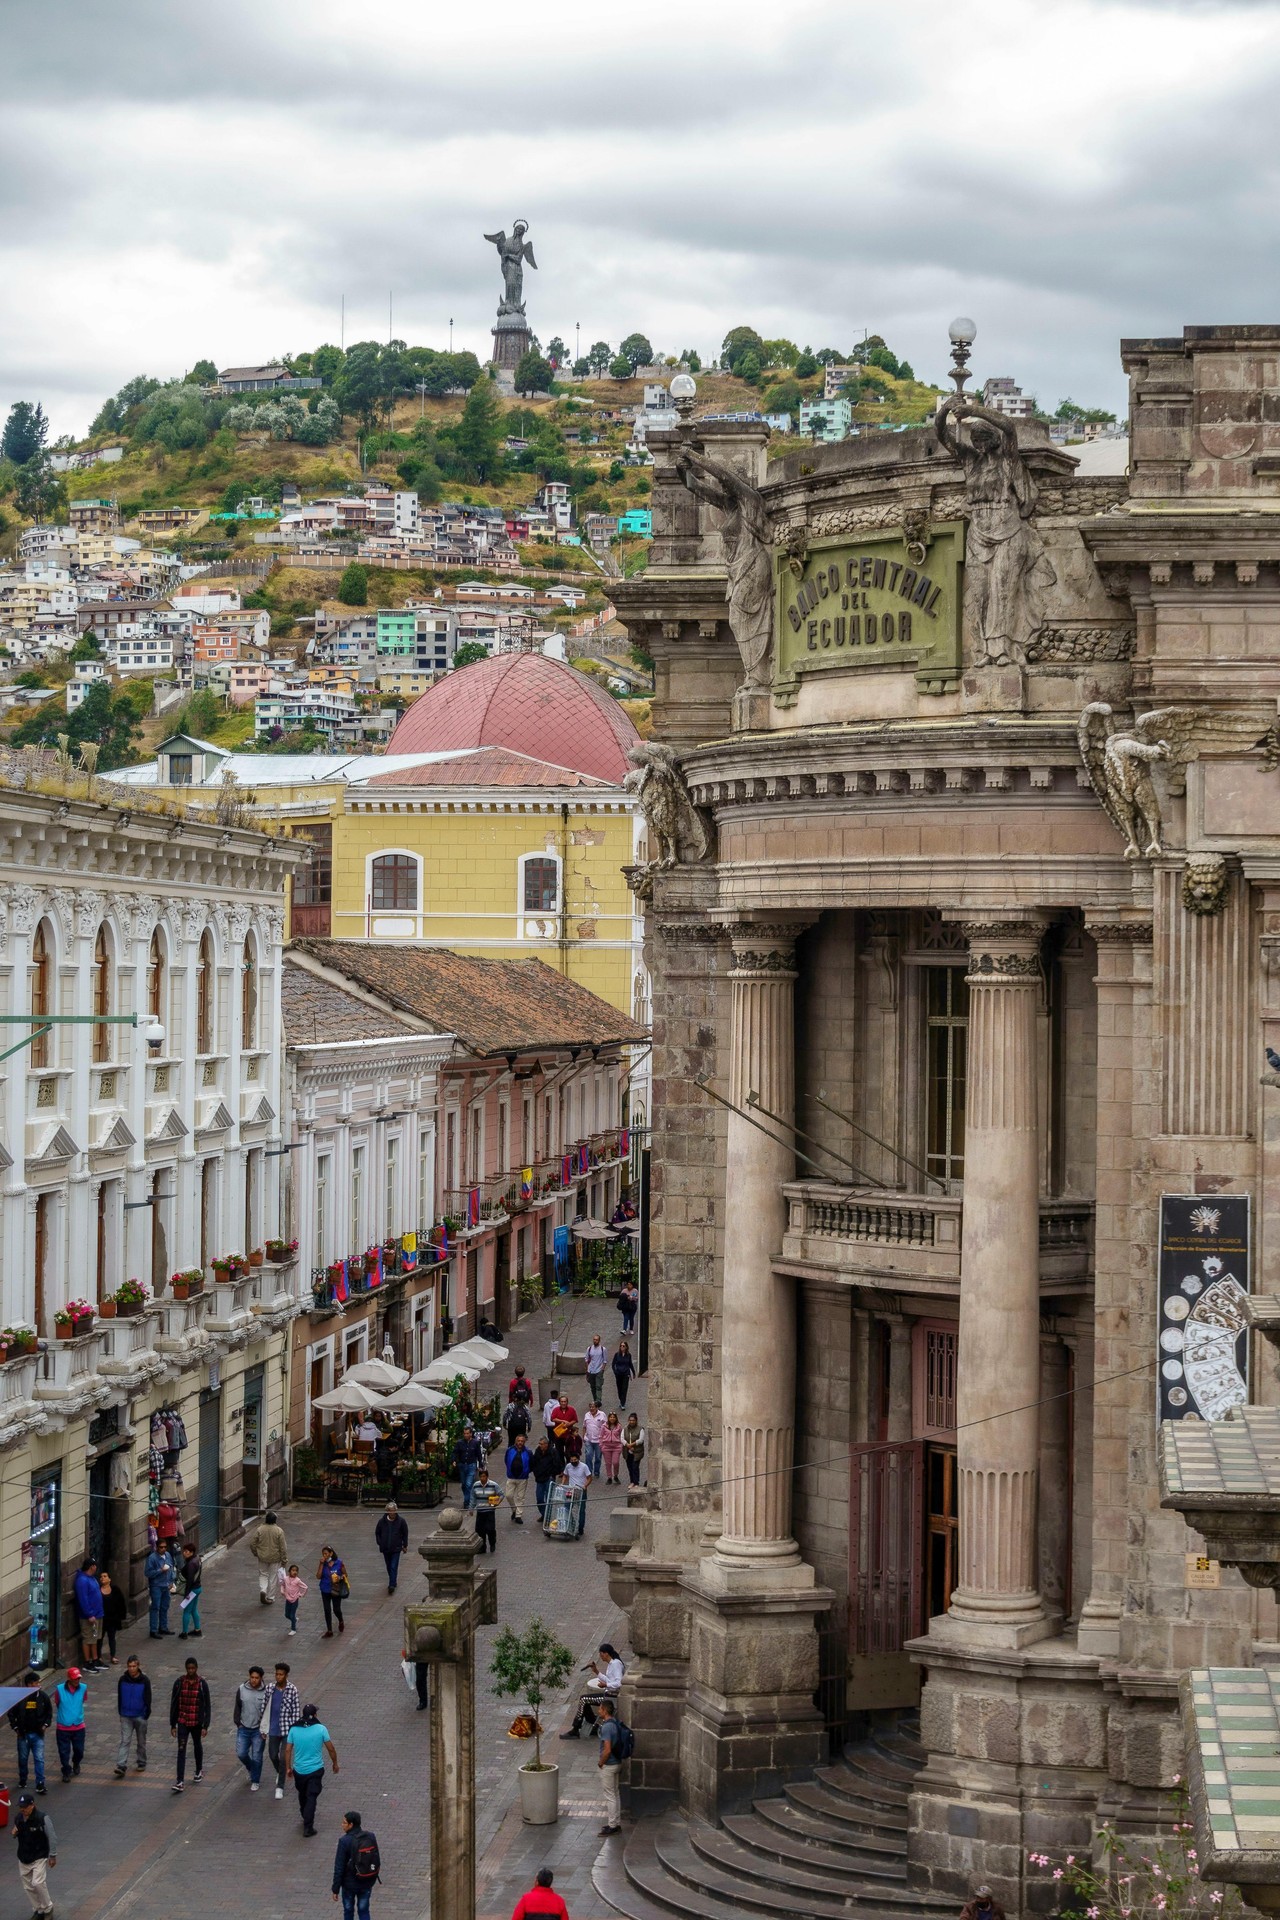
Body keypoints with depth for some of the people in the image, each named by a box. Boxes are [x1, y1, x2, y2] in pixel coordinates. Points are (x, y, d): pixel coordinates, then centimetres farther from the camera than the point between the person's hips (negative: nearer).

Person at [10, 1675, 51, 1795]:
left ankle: (40, 1784, -5)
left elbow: (49, 1712, 10)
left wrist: (45, 1724, -1)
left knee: (39, 1759, -7)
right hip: (23, 1733, 0)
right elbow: (11, 1713, 2)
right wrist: (15, 1727, -2)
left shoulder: (43, 1696, -5)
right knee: (23, 1758, 13)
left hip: (38, 1734, 0)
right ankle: (22, 1780, 33)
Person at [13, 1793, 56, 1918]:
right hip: (23, 1859, 6)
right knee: (28, 1887, 9)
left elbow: (52, 1837, -10)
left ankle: (47, 1908, 1)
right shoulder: (18, 1819, 1)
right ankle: (39, 1910, 25)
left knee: (37, 1883, -19)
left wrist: (53, 1856, -9)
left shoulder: (42, 1818, -17)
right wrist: (14, 1834, -6)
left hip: (39, 1857, -6)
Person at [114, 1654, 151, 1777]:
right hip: (126, 1716, 1)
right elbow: (119, 1698, 7)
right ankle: (121, 1766, -13)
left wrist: (146, 1715, -5)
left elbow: (148, 1699, -3)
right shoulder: (122, 1680, -3)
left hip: (140, 1716, -1)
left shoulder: (144, 1681, -8)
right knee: (124, 1741, -7)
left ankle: (141, 1762, 29)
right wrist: (120, 1713, 7)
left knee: (141, 1741, 13)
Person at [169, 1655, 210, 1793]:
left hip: (197, 1722, 0)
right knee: (181, 1750, -8)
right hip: (182, 1722, 0)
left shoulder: (202, 1684, -7)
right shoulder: (179, 1683, -5)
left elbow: (207, 1706, -5)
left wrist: (205, 1726, -9)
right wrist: (172, 1724, 0)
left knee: (197, 1745, 20)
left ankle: (199, 1770, 45)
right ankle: (179, 1782, -12)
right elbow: (173, 1704, 1)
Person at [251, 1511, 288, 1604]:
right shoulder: (279, 1531, -13)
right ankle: (270, 1598, 18)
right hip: (275, 1558, -1)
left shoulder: (260, 1529, -9)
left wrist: (256, 1554, 16)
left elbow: (252, 1544, -3)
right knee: (273, 1577, 12)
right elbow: (283, 1547, -11)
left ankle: (262, 1590, -7)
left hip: (262, 1557, 1)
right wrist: (284, 1560, -1)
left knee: (263, 1575, 17)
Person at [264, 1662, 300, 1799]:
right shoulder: (270, 1688, -1)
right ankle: (280, 1773, 45)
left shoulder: (292, 1690, -11)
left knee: (283, 1757, -5)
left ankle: (280, 1787, 4)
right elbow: (264, 1707, 5)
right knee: (273, 1755, 14)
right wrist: (263, 1727, 5)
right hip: (273, 1729, 4)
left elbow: (296, 1710, -7)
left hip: (287, 1729, -4)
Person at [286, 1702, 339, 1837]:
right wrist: (335, 1763, 9)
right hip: (315, 1770, -3)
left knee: (302, 1795, 24)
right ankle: (308, 1827, -5)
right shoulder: (321, 1729, -11)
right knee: (311, 1798, 0)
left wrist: (288, 1768, 9)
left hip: (298, 1770, 3)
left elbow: (288, 1750, -2)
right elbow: (330, 1748, -6)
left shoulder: (294, 1729, -5)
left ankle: (305, 1817, 42)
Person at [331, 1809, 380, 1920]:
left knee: (348, 1910, 18)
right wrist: (373, 1878, 16)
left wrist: (335, 1889, -9)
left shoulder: (345, 1841, -22)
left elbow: (339, 1867, -18)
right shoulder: (371, 1837, -9)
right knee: (364, 1910, 17)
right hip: (367, 1882, 4)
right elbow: (377, 1860, 1)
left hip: (350, 1883, -4)